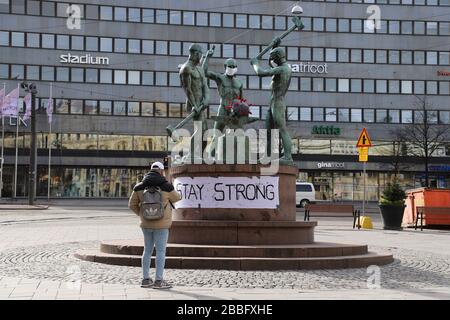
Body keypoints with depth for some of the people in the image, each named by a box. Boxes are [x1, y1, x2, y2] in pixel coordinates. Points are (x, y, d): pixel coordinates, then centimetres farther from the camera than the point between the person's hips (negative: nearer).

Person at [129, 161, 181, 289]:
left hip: (146, 224, 5)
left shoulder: (140, 187, 2)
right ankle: (159, 281, -1)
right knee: (161, 251, 0)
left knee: (147, 250, 14)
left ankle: (146, 279, 17)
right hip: (161, 224, -5)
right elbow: (176, 198, 7)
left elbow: (132, 204, 4)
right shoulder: (166, 186, -10)